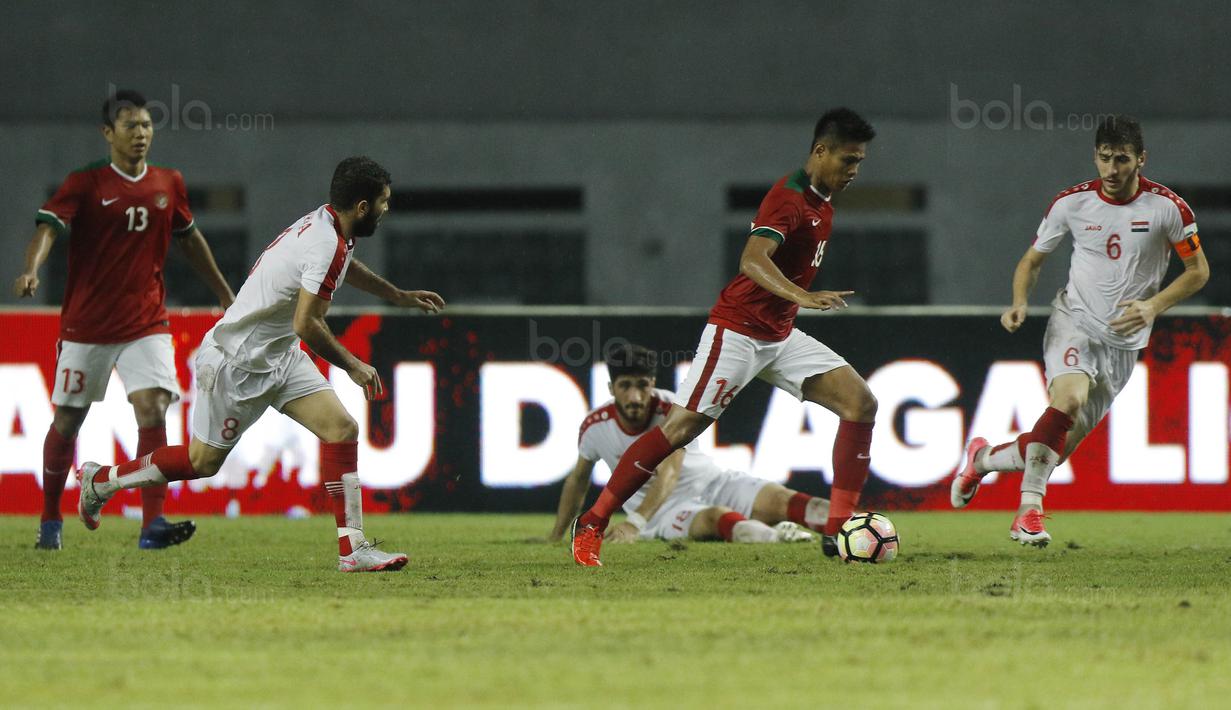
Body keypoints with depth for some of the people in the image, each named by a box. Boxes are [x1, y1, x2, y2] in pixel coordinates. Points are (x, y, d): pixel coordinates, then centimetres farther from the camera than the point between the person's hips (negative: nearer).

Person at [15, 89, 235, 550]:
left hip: (146, 323, 2)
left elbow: (189, 239, 21)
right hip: (86, 324, -2)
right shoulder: (85, 184, -7)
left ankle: (153, 525, -20)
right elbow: (49, 226, -21)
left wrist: (225, 296, 27)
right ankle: (50, 520, 27)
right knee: (67, 421, 7)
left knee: (153, 408, -16)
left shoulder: (169, 184, 6)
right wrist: (31, 271, -41)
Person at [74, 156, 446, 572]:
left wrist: (399, 296, 35)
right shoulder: (327, 246, -28)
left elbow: (343, 265, 28)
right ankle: (100, 480, 26)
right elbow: (306, 324, -31)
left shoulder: (327, 222, 2)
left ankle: (353, 549, -8)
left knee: (341, 429, -6)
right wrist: (352, 366, -18)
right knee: (203, 461, 5)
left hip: (279, 357, 9)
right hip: (236, 362, -9)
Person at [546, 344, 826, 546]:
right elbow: (578, 479, 13)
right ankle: (775, 537, -66)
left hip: (713, 485, 2)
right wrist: (555, 538, 19)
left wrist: (635, 523, -43)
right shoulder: (595, 427, -7)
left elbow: (669, 473, -28)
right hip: (663, 510, -2)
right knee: (715, 517, -37)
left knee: (780, 501, -25)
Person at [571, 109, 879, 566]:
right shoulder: (789, 198, -20)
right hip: (737, 332, -9)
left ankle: (839, 530, -4)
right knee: (682, 427, -13)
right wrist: (803, 297, -50)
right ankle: (591, 526, -3)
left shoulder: (820, 203, 10)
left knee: (861, 403, -4)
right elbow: (752, 259, -37)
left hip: (780, 336, 9)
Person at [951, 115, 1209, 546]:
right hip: (1074, 321, -1)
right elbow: (1032, 259, 9)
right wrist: (1019, 303, -11)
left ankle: (983, 458, 30)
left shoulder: (1167, 207, -7)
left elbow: (1198, 271, 2)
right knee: (1068, 397, -33)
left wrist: (1154, 305, -15)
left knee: (1059, 449, 2)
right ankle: (1029, 509, -29)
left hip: (1123, 342, 1)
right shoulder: (1072, 203, -4)